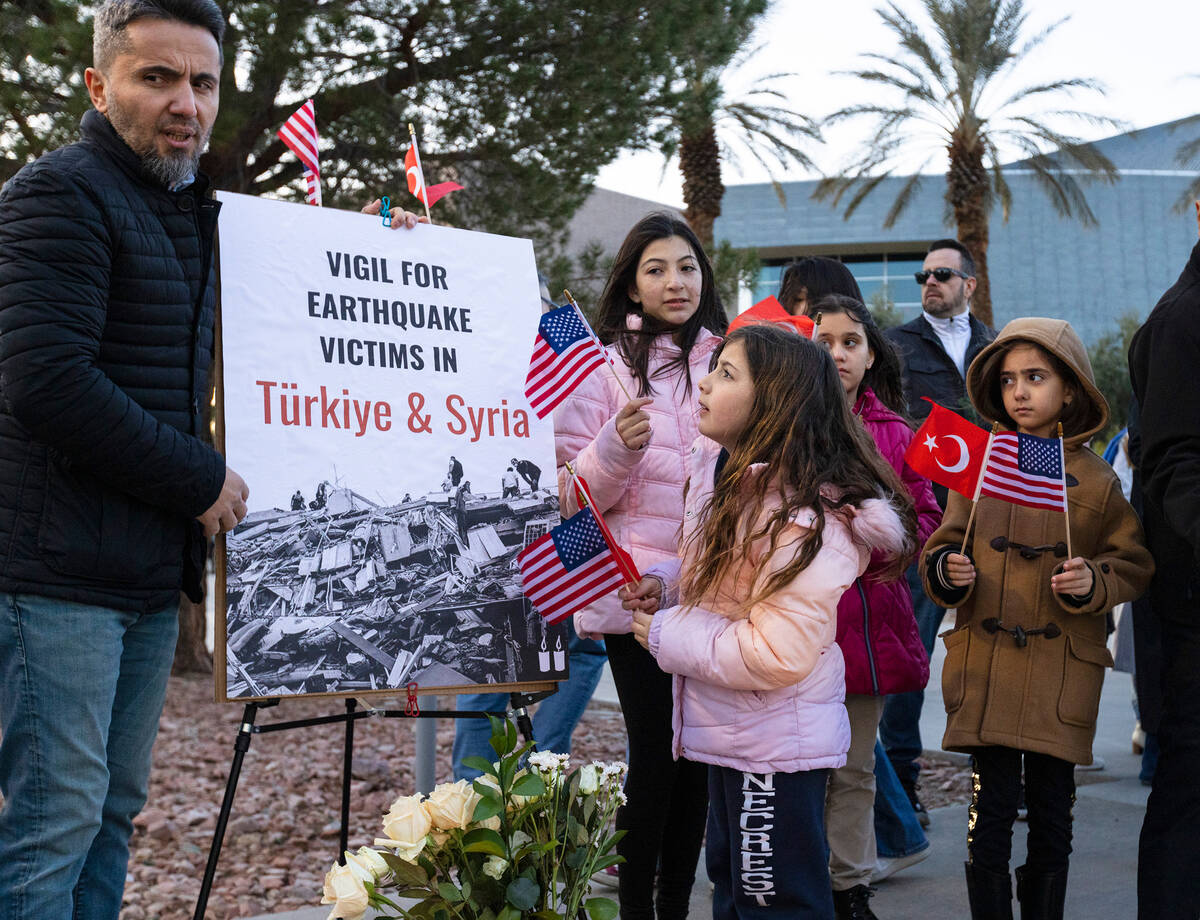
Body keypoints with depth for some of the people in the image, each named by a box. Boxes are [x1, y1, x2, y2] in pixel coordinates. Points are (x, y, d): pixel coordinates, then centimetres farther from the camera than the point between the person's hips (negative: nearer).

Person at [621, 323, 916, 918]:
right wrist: (664, 583, 0)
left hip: (775, 747, -10)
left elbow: (777, 655, -28)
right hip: (728, 734, 10)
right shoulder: (716, 467, 3)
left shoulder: (804, 517, -26)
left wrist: (665, 637, -19)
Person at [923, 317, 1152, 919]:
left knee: (1051, 811, 6)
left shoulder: (1096, 480, 3)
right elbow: (940, 548, 11)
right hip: (985, 662, 0)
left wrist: (1093, 583, -13)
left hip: (1062, 670, 0)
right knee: (990, 808, -2)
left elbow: (1134, 565, 6)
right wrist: (947, 572, -11)